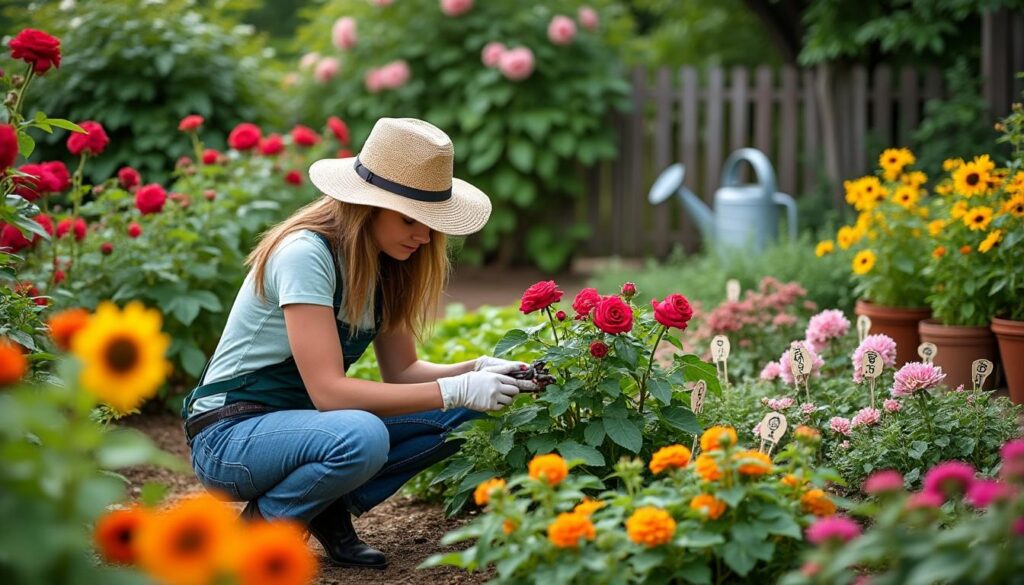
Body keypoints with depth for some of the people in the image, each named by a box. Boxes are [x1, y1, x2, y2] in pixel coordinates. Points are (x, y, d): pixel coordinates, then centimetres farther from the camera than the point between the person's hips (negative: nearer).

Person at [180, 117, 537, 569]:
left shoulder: (384, 266, 2)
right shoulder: (306, 254, -23)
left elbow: (401, 370, 7)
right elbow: (328, 390, -29)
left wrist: (474, 371, -13)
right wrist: (455, 390, -29)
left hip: (302, 422, 8)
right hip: (231, 434, -8)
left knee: (463, 416, -6)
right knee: (362, 436, -37)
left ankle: (331, 510, 1)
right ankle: (262, 523, -10)